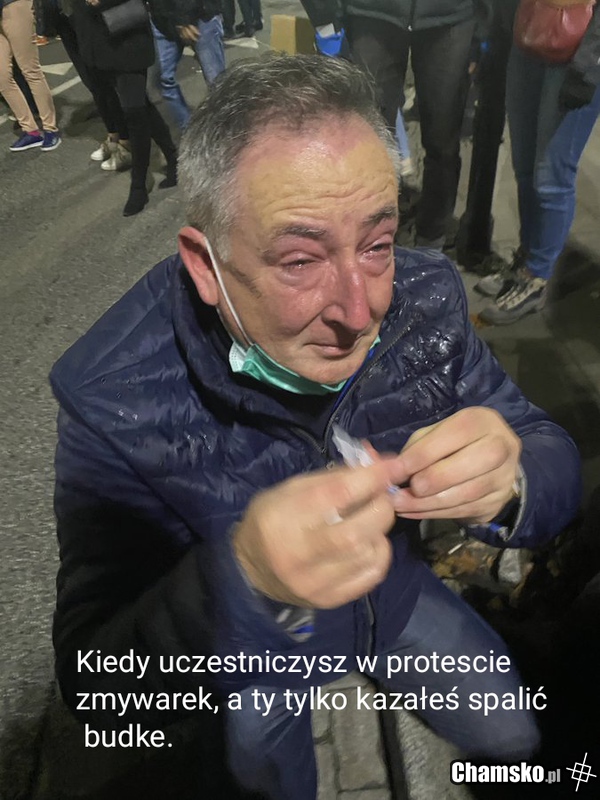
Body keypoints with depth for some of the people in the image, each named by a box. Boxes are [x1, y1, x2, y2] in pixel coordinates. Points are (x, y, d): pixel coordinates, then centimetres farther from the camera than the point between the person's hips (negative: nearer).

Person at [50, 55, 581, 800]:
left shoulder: (426, 296, -22)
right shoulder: (110, 399, -33)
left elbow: (555, 461, -14)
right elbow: (95, 682, -30)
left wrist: (507, 486, -39)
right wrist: (243, 580, -51)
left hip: (393, 594, 4)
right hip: (249, 660, -2)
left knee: (515, 740, 24)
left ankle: (382, 671, 50)